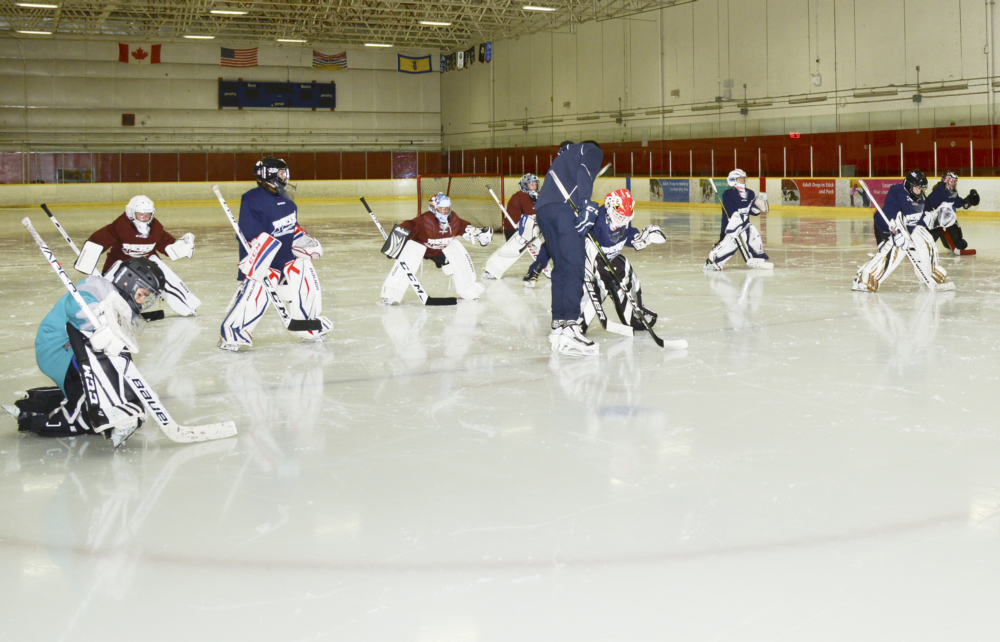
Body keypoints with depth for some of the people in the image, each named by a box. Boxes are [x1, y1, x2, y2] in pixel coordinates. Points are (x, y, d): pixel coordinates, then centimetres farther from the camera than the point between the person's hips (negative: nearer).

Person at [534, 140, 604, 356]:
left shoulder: (564, 156, 40)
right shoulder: (593, 151, 18)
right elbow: (584, 174, -5)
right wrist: (587, 205, -16)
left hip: (542, 209, 8)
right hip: (564, 208, -7)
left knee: (560, 267, 13)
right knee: (574, 266, -12)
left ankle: (558, 324, 11)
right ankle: (569, 327, -23)